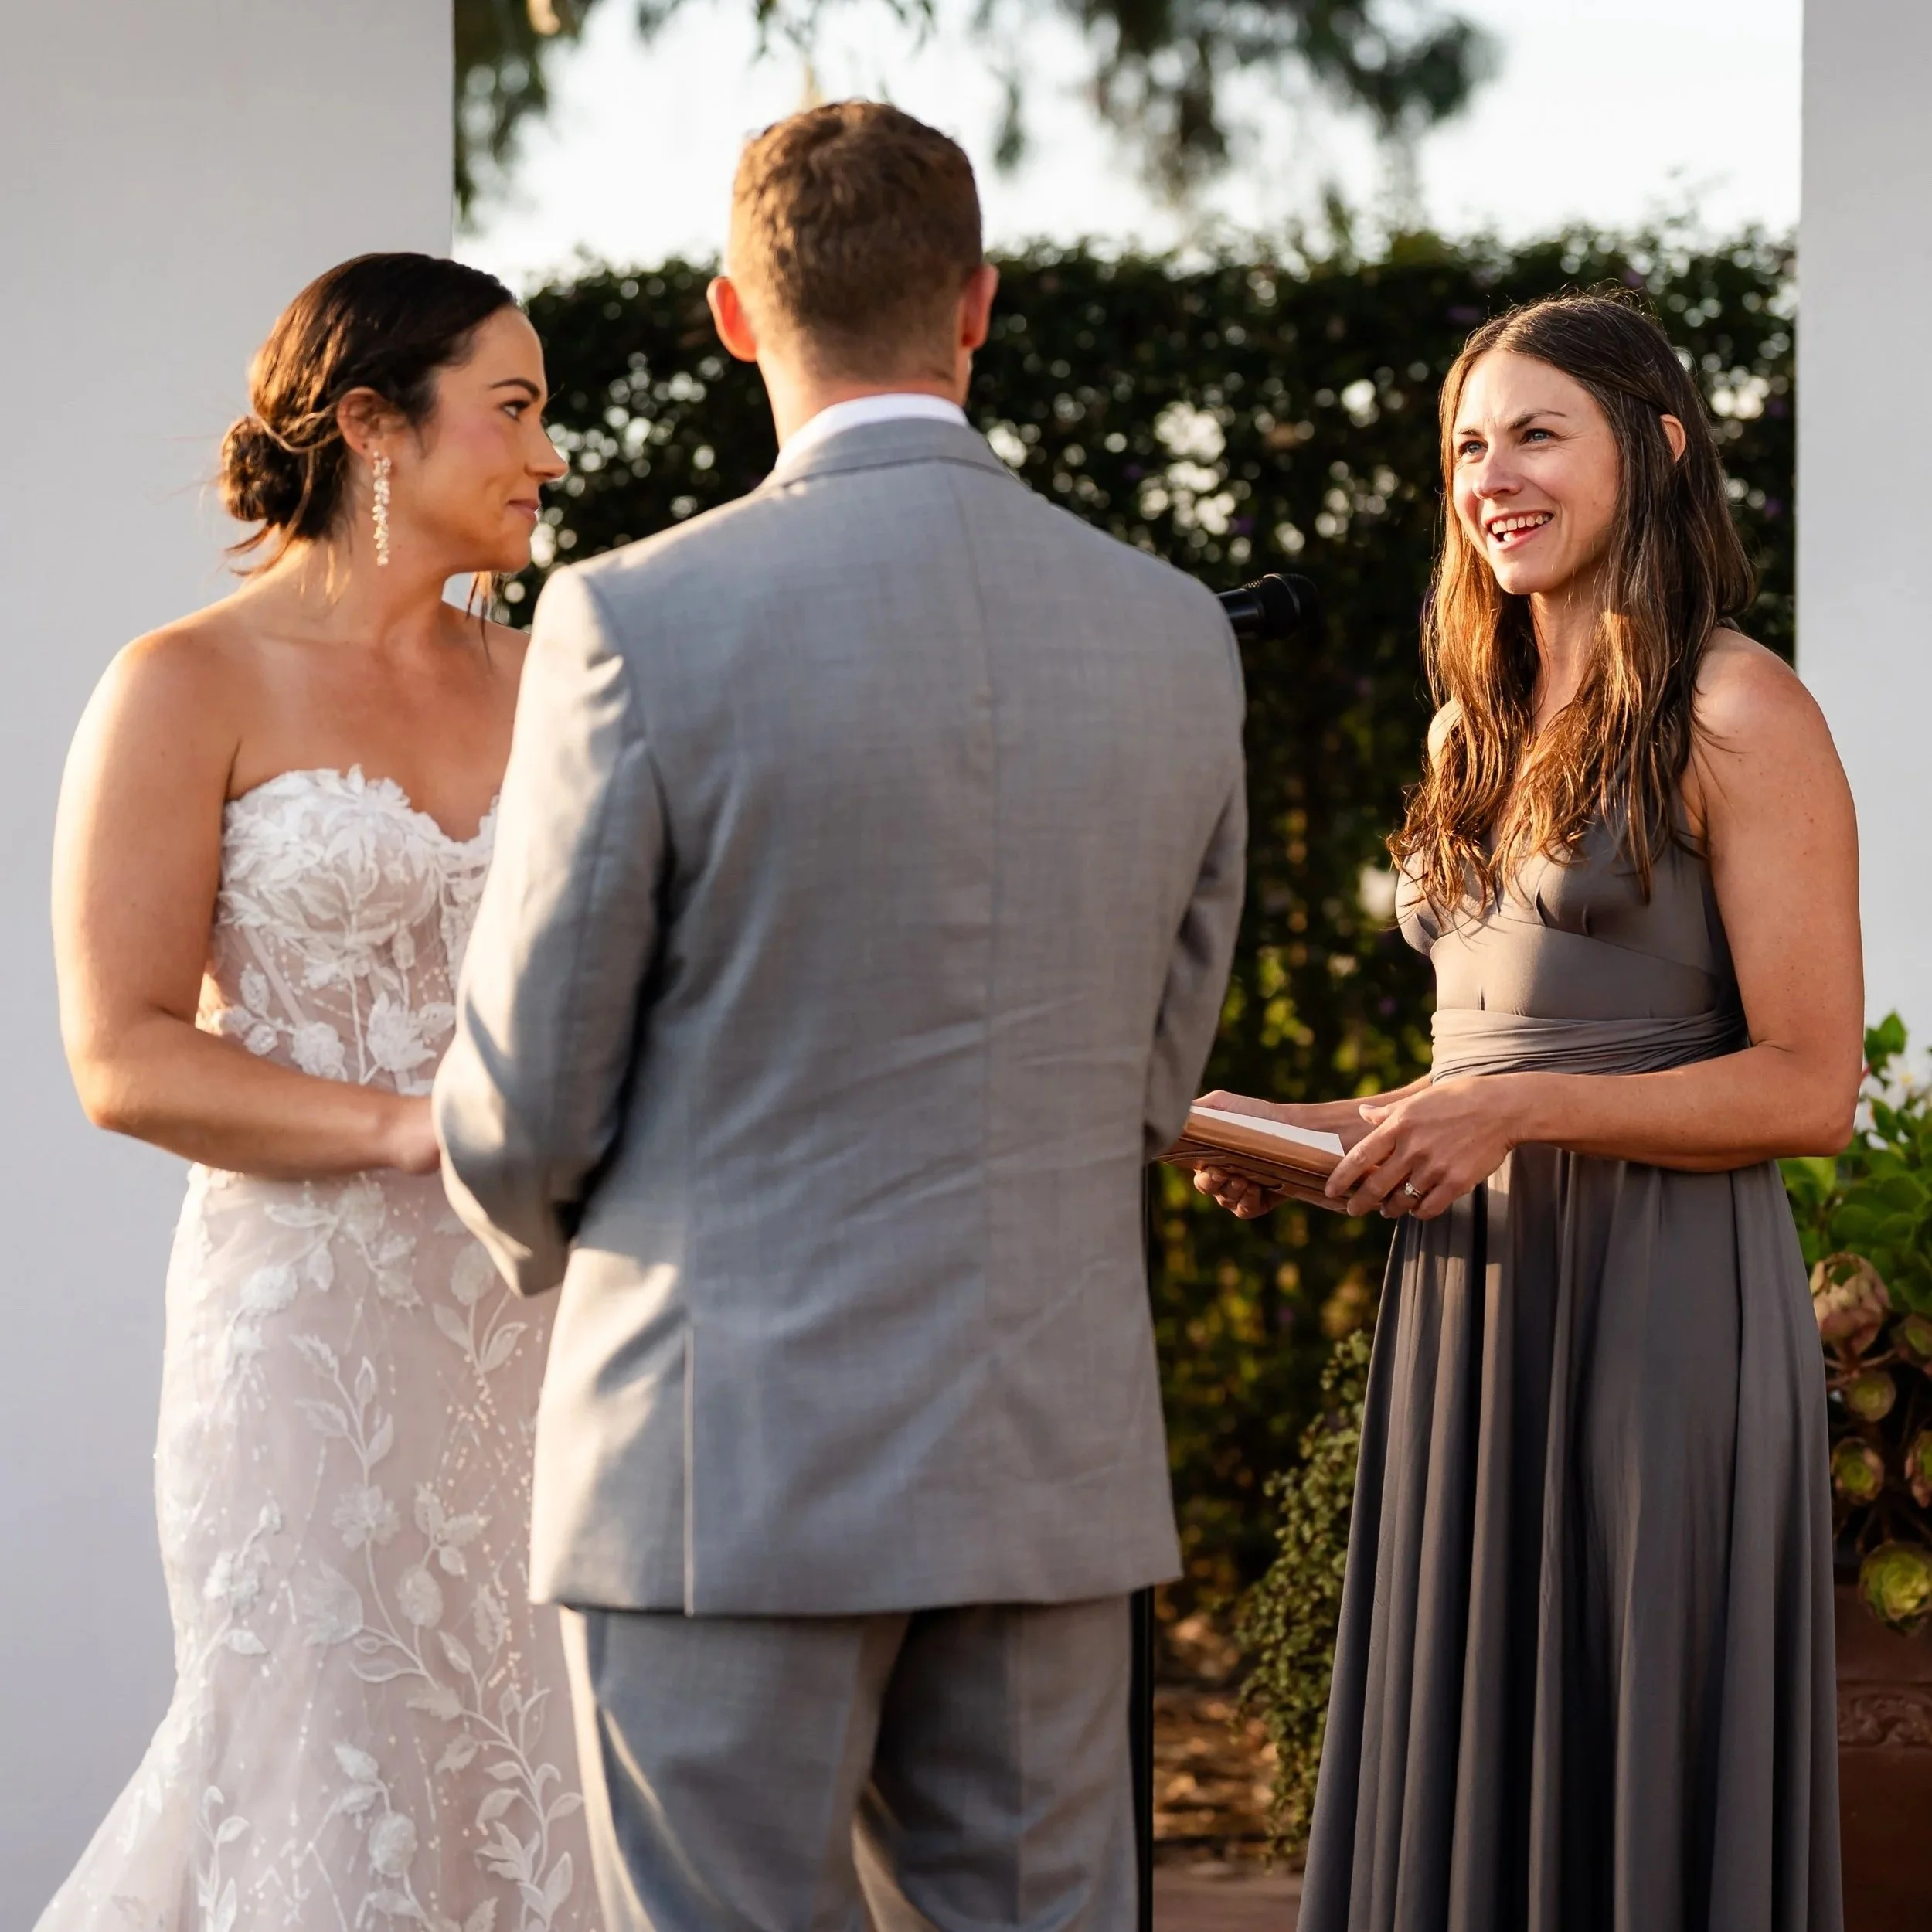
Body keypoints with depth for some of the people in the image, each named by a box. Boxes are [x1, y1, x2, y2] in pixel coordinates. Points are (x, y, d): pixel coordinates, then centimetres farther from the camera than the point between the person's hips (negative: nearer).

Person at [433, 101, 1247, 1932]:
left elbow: (525, 1097, -5)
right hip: (1052, 1462, 5)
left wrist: (548, 1239, 17)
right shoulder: (1174, 632, 3)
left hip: (731, 1458, -5)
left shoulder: (641, 622, -12)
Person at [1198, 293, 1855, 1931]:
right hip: (1467, 1298, 7)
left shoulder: (1741, 719, -7)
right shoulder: (1475, 730, 17)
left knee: (1643, 1798, -2)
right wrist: (1304, 1133, 8)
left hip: (1657, 1302, -7)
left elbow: (1812, 1088, -11)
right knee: (1464, 1786, 9)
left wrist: (1519, 1110, -18)